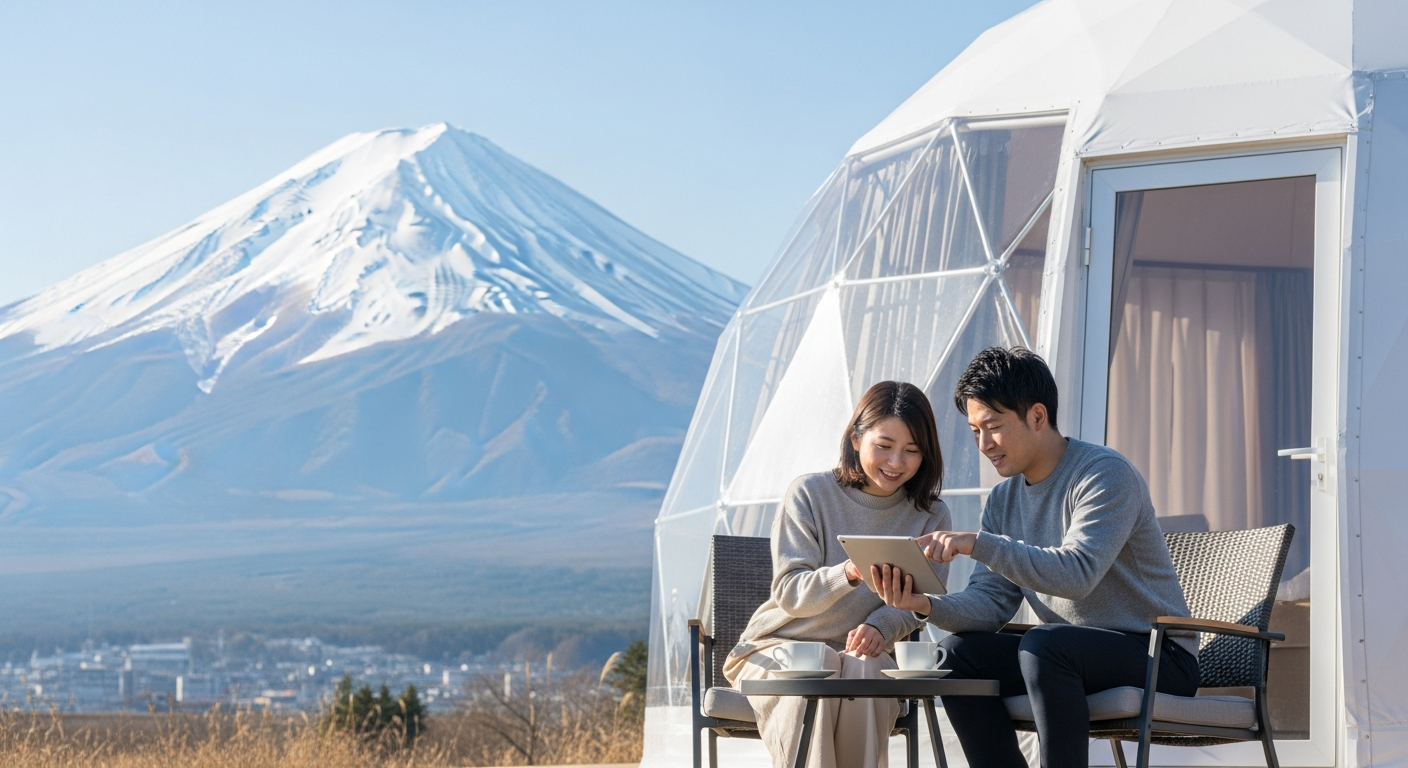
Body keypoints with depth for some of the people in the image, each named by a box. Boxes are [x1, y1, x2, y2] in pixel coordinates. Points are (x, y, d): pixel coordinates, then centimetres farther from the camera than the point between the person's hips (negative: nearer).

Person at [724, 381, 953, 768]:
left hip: (865, 653, 1)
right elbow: (789, 594, -10)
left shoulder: (932, 517, 4)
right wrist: (848, 573, -31)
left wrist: (879, 627, -24)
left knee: (862, 671, -35)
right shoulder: (810, 493, -4)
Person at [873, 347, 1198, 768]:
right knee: (958, 653, -10)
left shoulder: (1105, 474, -14)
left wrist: (978, 543, -34)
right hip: (1070, 655, 7)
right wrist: (926, 605, -19)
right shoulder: (1005, 499, 10)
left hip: (1158, 658, -7)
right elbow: (991, 601, 1)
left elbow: (1077, 572, -29)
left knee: (1044, 644, -33)